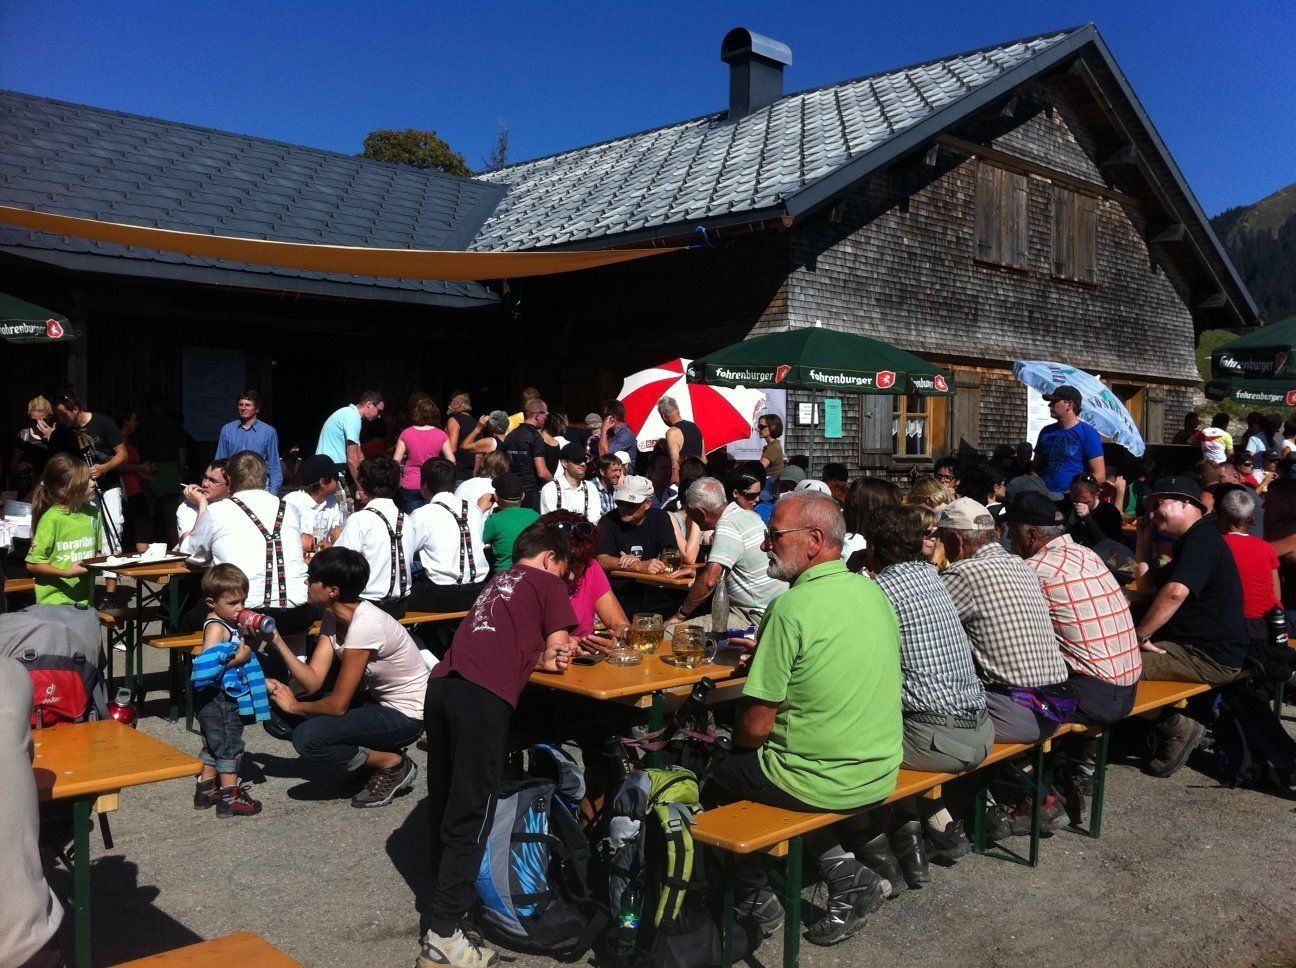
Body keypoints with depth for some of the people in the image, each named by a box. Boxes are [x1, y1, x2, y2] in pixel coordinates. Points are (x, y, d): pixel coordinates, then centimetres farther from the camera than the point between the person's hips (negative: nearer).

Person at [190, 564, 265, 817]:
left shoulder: (230, 623, 8)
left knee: (214, 744, 19)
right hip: (218, 699, -10)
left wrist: (247, 630, 7)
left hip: (227, 697, 10)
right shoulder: (216, 628, -21)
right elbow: (206, 665, -31)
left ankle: (206, 789, 31)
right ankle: (230, 796, 7)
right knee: (229, 744, -1)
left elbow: (239, 646, 24)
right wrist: (238, 658, -26)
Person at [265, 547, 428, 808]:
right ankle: (383, 750, 12)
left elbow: (338, 705, -22)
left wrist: (294, 706, -5)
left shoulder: (365, 625, -27)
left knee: (307, 737, -20)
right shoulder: (333, 616, -1)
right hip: (379, 700, 9)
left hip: (406, 716, -9)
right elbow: (313, 681, -6)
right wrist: (277, 640, -14)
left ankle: (394, 766, -3)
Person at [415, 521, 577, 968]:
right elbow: (559, 647, 5)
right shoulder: (548, 582, 12)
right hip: (484, 695, -7)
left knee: (445, 802, 17)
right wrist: (549, 657, 25)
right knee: (470, 814, -4)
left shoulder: (498, 582, 31)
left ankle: (447, 889, 31)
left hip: (441, 684, 7)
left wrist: (540, 658, 18)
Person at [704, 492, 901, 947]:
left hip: (821, 782, -7)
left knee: (712, 770, 16)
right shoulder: (873, 593, 2)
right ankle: (864, 838, 16)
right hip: (882, 773, 7)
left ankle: (756, 894, 20)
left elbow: (756, 726, -18)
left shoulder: (792, 608, -21)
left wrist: (734, 745, 3)